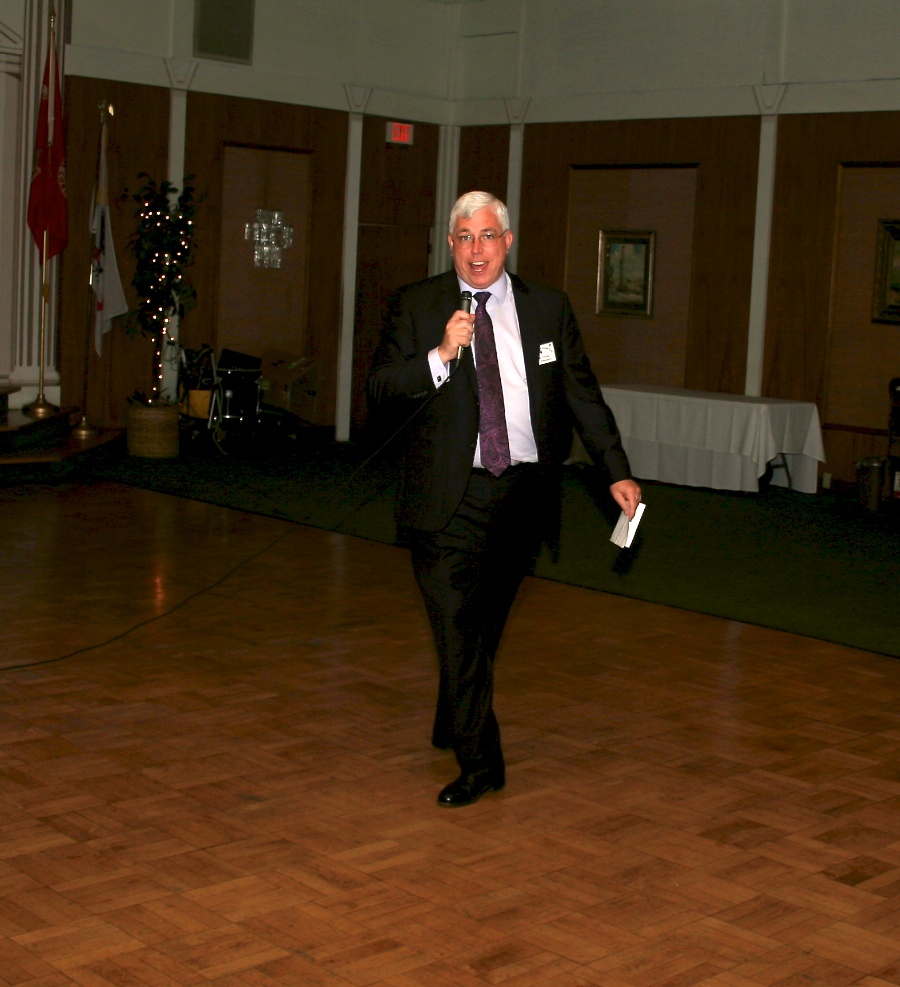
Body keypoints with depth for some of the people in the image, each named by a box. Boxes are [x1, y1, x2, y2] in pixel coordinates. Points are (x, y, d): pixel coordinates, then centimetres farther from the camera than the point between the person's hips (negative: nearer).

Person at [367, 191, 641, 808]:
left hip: (523, 494, 3)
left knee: (485, 626, 15)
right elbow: (379, 392, -7)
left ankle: (452, 727, 38)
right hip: (450, 497, -3)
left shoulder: (549, 309, 8)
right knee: (458, 630, -6)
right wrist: (441, 355, -21)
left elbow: (583, 395, 12)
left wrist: (618, 471, 6)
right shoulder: (416, 307, 1)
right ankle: (479, 763, 3)